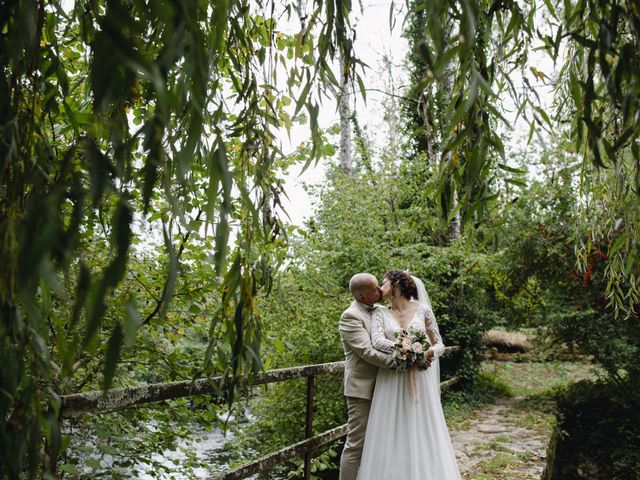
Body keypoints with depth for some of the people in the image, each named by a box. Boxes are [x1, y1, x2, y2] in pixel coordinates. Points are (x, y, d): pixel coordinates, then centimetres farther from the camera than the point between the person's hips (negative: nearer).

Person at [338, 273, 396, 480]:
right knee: (356, 444, -2)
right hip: (362, 388, -8)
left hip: (380, 386, 8)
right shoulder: (350, 316, -15)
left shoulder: (377, 310, 10)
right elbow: (367, 352, -22)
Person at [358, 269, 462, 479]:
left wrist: (430, 352, -16)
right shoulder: (380, 313, 4)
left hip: (420, 382, -1)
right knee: (392, 437, 2)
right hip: (391, 384, 1)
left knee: (422, 434, 3)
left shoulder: (423, 310, 3)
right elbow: (377, 340, -13)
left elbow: (440, 344, 6)